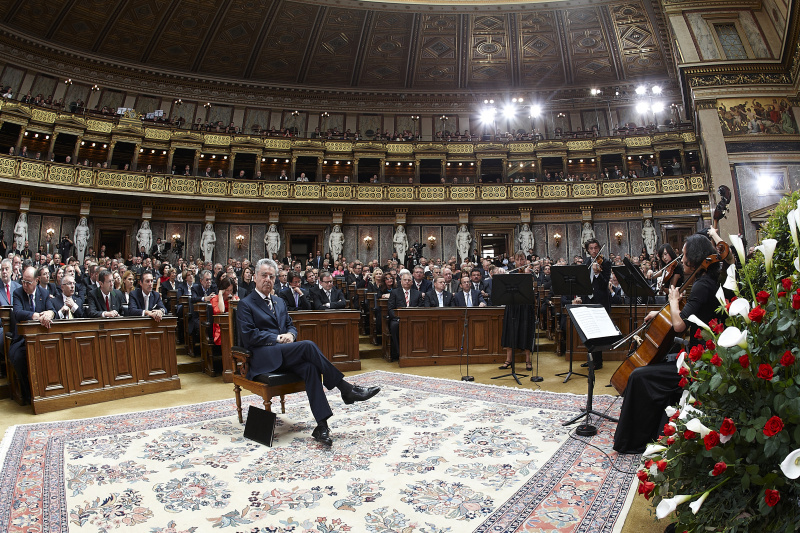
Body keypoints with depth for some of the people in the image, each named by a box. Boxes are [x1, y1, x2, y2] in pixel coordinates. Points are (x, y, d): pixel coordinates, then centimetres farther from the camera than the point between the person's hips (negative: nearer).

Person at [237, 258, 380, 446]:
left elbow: (291, 326, 21)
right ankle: (346, 389, -26)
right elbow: (249, 336, -8)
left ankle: (321, 425, -35)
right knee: (308, 346, -30)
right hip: (262, 357, -5)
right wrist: (277, 338, -14)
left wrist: (290, 335, -4)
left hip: (284, 355, 6)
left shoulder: (279, 302, 23)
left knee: (309, 367, -29)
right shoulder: (245, 305, 3)